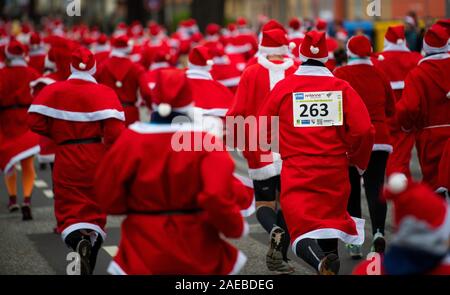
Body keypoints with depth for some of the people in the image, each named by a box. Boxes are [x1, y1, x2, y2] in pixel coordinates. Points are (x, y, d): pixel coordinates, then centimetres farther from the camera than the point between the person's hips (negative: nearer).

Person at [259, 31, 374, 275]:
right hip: (335, 170, 2)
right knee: (330, 218, 22)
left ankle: (321, 263, -36)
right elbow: (363, 130, -6)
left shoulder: (284, 87, -2)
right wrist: (357, 160, 12)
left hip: (297, 171, -2)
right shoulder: (342, 87, -1)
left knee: (302, 227, -7)